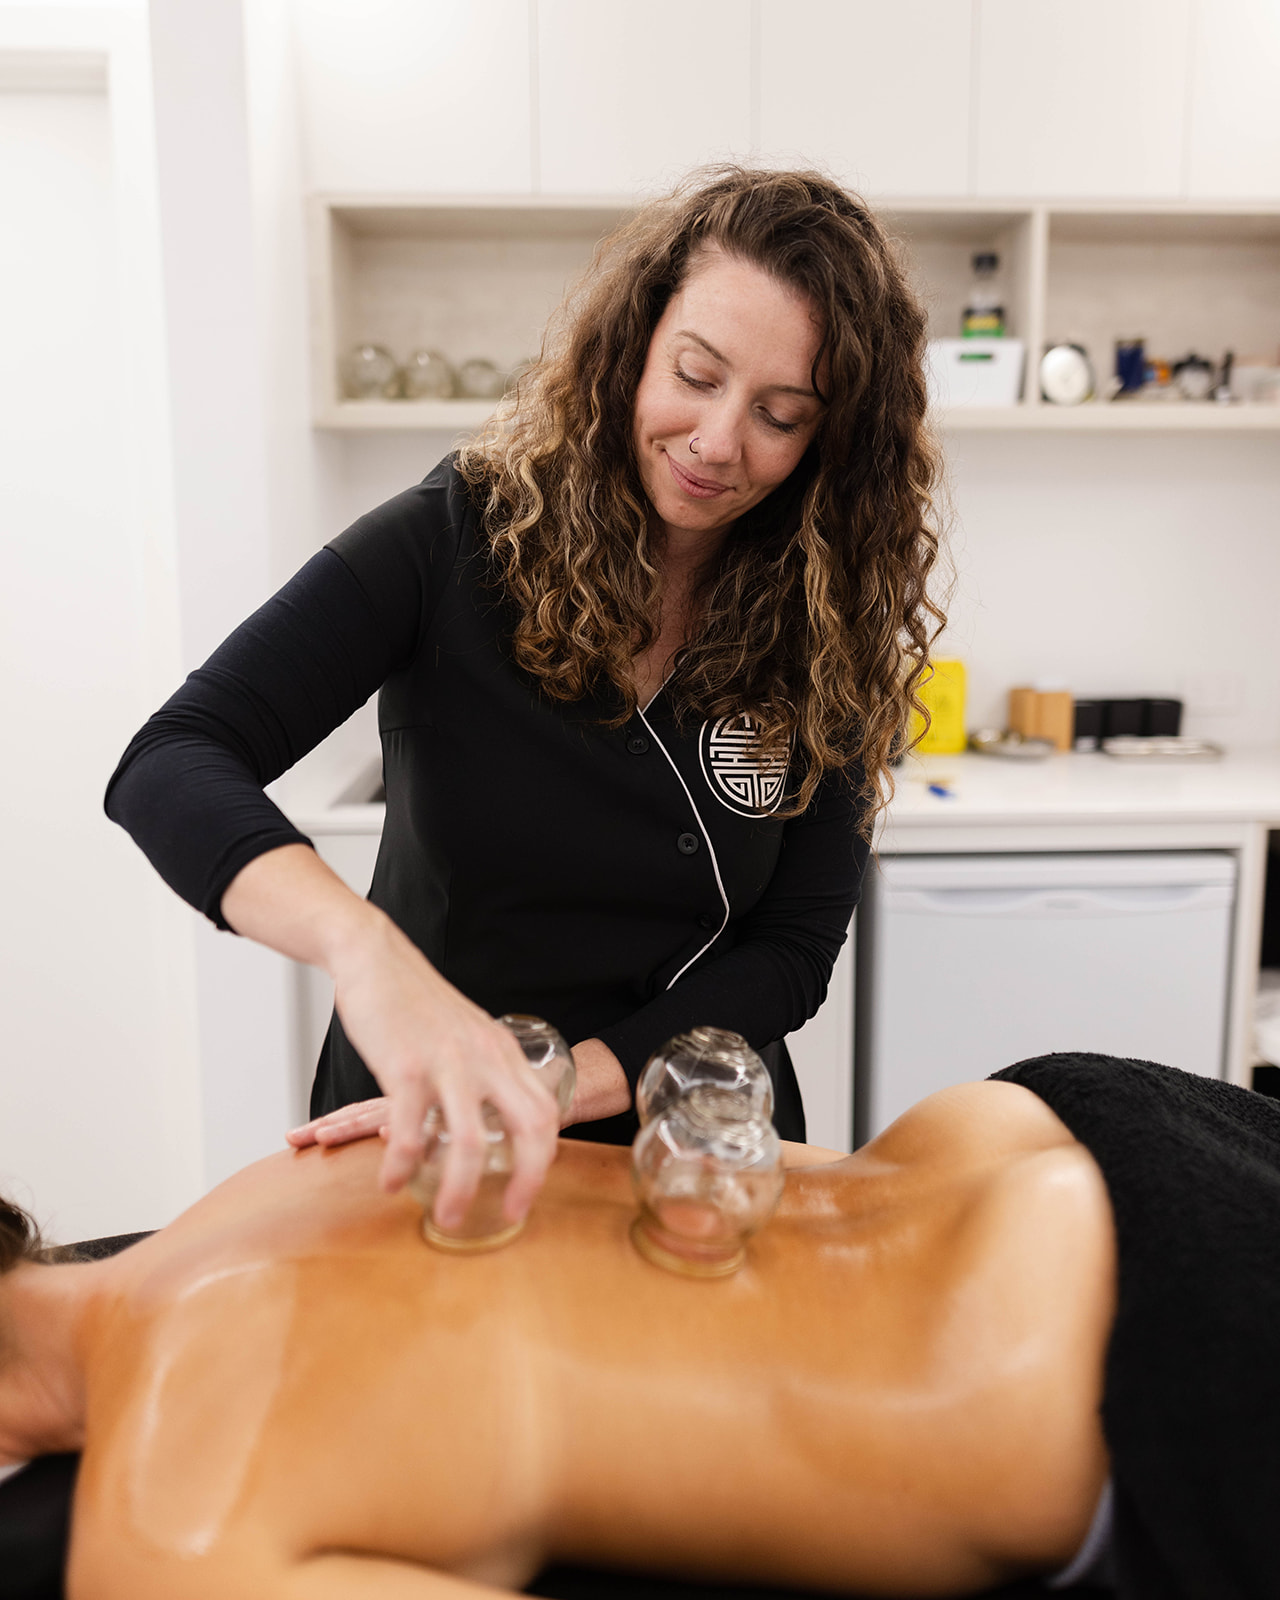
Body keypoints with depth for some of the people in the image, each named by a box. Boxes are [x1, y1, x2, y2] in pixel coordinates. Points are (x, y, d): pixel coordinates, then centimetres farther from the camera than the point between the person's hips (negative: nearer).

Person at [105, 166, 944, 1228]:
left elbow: (795, 951, -10)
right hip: (421, 1140, -1)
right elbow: (172, 765, -23)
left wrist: (562, 1088, -25)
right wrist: (366, 948, -42)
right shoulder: (460, 537, -15)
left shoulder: (827, 631, -10)